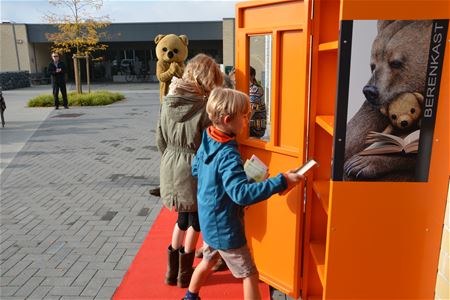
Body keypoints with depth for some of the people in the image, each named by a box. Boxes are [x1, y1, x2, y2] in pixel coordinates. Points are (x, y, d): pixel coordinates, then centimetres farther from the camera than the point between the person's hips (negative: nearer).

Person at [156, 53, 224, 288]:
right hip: (193, 170, -5)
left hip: (171, 169, 6)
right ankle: (185, 274, 29)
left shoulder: (168, 102, -1)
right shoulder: (205, 107, -18)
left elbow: (160, 140, 6)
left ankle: (172, 271, 34)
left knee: (183, 217, 23)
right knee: (194, 221, 15)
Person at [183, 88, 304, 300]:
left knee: (208, 260, 30)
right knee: (249, 274, 9)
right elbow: (242, 193, -38)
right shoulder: (228, 155, -30)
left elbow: (195, 169, 12)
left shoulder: (207, 142, -3)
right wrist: (280, 182, -38)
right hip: (225, 227, -8)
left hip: (210, 220, 8)